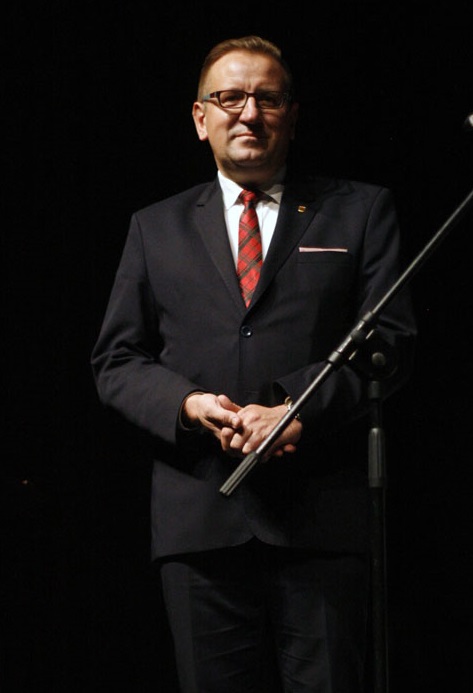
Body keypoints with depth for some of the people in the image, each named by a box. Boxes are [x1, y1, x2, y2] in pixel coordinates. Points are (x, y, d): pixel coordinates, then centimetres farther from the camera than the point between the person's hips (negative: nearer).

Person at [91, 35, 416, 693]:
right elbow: (116, 360, 14)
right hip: (198, 514, 2)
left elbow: (392, 339, 2)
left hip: (320, 517, -1)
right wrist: (187, 404, -8)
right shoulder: (156, 228, 18)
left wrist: (301, 411, -13)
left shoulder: (360, 211, 12)